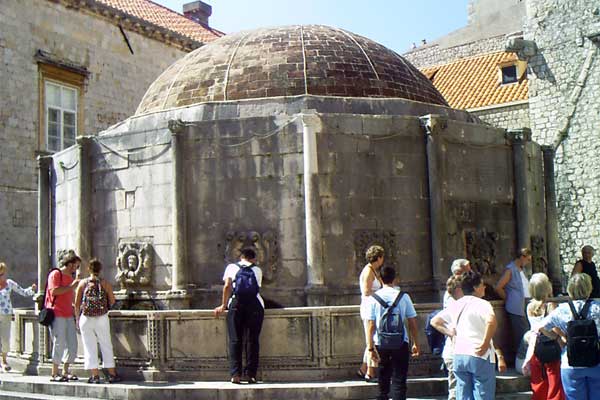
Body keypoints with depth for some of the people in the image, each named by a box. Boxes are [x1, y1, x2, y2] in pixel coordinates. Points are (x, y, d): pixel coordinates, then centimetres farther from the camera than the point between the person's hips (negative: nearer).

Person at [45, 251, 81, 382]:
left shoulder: (71, 276, 20)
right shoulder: (55, 274, -5)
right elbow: (54, 291, -20)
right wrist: (71, 286, -17)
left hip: (68, 315, 8)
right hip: (57, 314, -8)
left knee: (72, 344, 7)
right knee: (59, 344, -6)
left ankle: (65, 372, 16)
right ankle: (54, 374, 2)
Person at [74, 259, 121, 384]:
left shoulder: (83, 283, 0)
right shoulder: (105, 283, -2)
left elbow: (77, 303, -1)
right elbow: (112, 302, -1)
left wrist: (77, 318, 10)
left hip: (86, 319, 0)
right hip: (102, 318, 0)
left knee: (90, 346, 7)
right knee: (106, 346, 9)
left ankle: (95, 375, 6)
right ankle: (112, 374, 11)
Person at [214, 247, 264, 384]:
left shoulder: (231, 267, 14)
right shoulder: (257, 270, 19)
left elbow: (227, 286, 2)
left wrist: (223, 305, 7)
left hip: (236, 304, -1)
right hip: (255, 305, 1)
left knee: (235, 340, 0)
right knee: (252, 340, 3)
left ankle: (236, 374, -9)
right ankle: (251, 375, -1)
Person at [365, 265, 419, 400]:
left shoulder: (373, 298, -2)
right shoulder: (403, 297, -3)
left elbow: (370, 325, -5)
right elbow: (412, 323, 0)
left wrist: (370, 347, -2)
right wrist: (416, 343, 8)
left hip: (381, 344, 1)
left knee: (383, 379, 16)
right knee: (399, 380, 3)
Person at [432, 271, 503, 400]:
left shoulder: (455, 305, 11)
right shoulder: (482, 304, -9)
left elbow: (434, 321, 18)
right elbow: (491, 320, -30)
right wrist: (485, 343, -20)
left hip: (459, 355, 6)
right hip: (480, 356, -6)